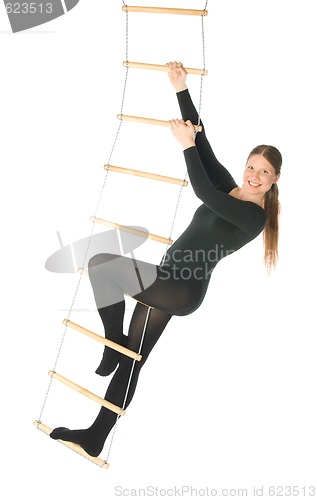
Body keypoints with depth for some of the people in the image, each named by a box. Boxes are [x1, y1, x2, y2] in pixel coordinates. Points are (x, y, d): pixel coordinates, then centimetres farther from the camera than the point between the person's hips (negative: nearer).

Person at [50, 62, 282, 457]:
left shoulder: (254, 217, -12)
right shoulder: (227, 187, 9)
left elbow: (202, 192, -23)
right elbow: (201, 139, 6)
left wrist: (186, 145, -16)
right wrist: (181, 90, 1)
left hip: (181, 291, -8)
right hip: (166, 285, 8)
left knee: (102, 264, -22)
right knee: (132, 363, 11)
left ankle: (113, 348, -3)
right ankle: (95, 437, 22)